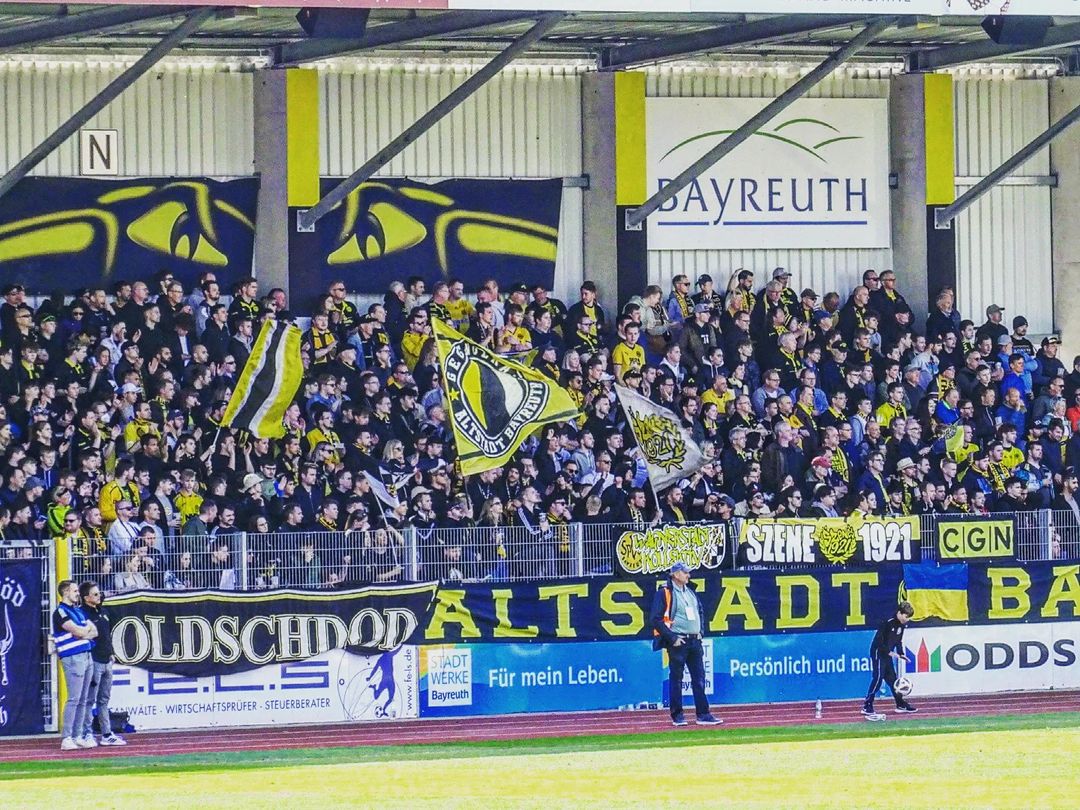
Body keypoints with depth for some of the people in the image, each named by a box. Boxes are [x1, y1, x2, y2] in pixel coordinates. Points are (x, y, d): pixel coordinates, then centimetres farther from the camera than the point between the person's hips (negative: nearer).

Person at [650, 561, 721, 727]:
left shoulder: (690, 591, 14)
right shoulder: (665, 592, -8)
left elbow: (699, 611, 27)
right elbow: (656, 619, -12)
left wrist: (699, 631, 13)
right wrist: (672, 638, -16)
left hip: (694, 640, 7)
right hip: (678, 642, -7)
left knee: (699, 678, 4)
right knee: (676, 679, 0)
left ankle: (703, 714, 5)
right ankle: (677, 716, 5)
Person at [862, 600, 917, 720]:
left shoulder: (901, 625, 5)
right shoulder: (888, 623, -21)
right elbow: (878, 640, -23)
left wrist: (900, 654, 3)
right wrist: (889, 652, -27)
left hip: (887, 656, 8)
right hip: (878, 653, -8)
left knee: (892, 679, 15)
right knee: (877, 679, -13)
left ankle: (901, 705, 24)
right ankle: (867, 707, -13)